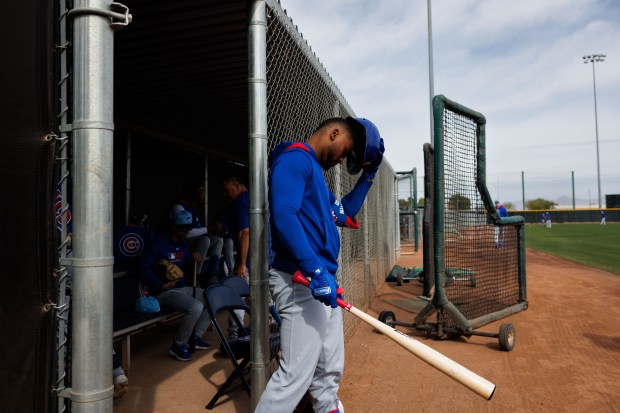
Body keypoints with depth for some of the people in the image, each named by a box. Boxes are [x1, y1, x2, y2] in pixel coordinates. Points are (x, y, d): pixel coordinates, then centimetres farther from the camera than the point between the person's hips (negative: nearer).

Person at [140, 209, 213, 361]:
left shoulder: (182, 244, 12)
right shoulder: (160, 243, -12)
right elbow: (144, 267, -18)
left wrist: (194, 261, -4)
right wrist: (162, 284, -22)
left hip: (182, 288, 9)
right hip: (164, 292, -9)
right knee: (196, 307, -30)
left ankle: (196, 337, 11)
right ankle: (178, 345, -9)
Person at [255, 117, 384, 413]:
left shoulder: (315, 171, 22)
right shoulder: (295, 158, -9)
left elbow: (345, 212, 31)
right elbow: (284, 217, -25)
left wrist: (368, 175, 26)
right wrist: (316, 270, -32)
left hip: (324, 283, 10)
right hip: (301, 282, -10)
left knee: (330, 370, 18)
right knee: (296, 375, -8)